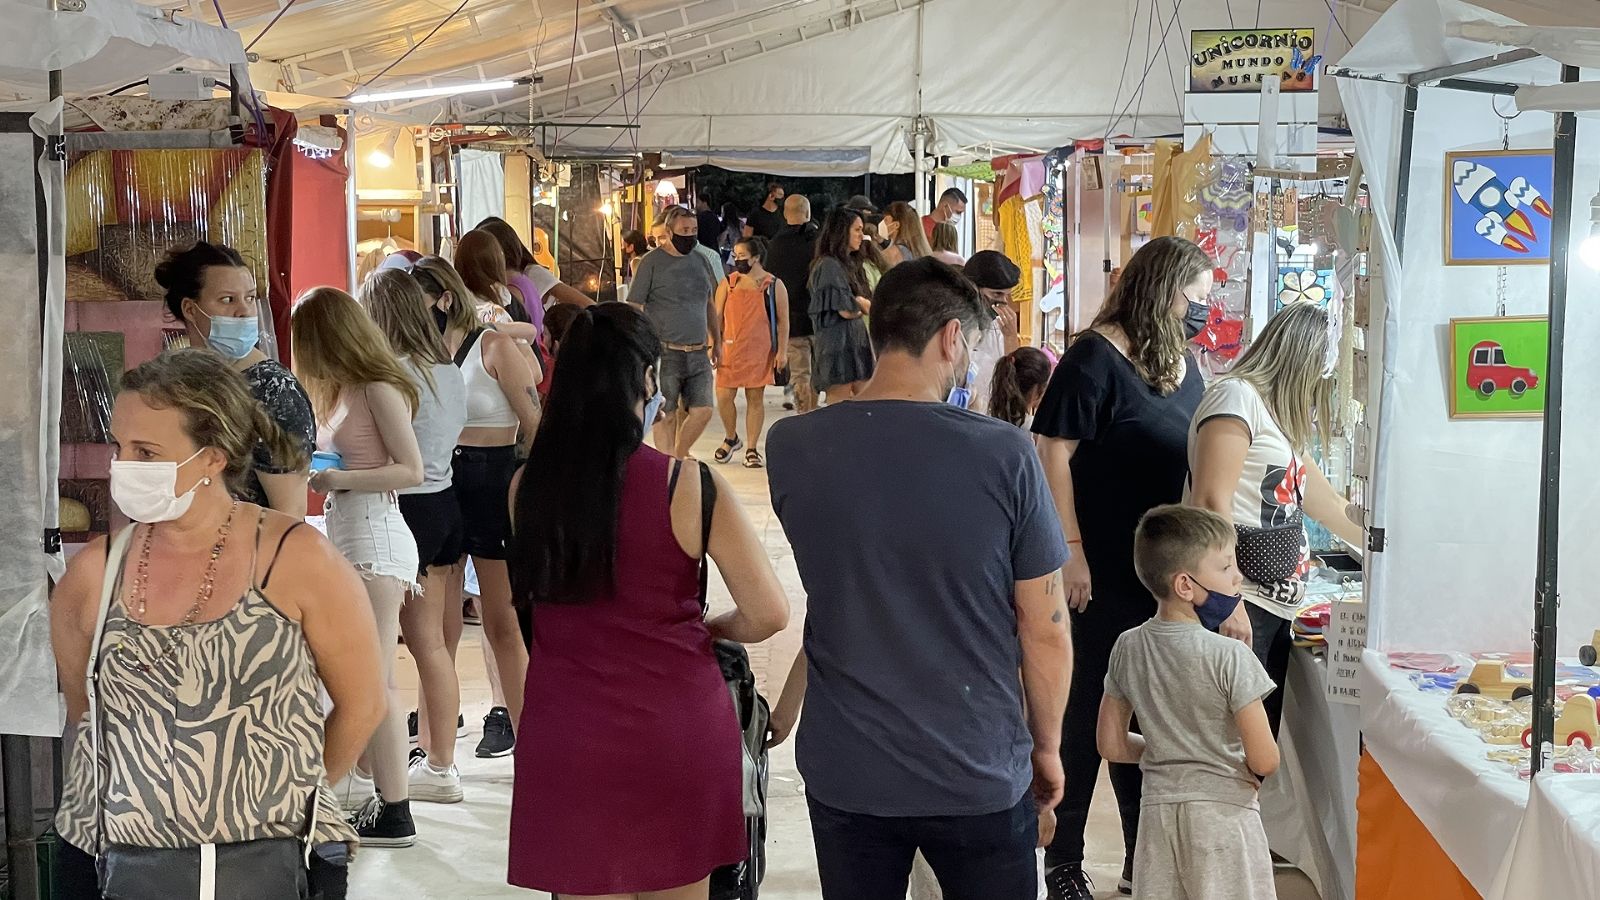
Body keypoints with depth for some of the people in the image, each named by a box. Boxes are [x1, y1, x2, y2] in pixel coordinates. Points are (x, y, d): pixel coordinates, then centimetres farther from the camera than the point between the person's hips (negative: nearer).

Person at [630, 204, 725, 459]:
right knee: (666, 416, -1)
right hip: (666, 353, -5)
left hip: (698, 352, 5)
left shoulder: (702, 259, 12)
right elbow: (634, 309, -6)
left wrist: (717, 342, 19)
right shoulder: (652, 263, -5)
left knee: (702, 411, 2)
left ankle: (680, 456, 23)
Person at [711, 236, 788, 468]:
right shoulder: (727, 284, 6)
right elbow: (717, 317, 8)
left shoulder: (773, 285, 0)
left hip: (760, 351, -2)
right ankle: (731, 439, 23)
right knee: (724, 396, -2)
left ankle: (752, 449, 12)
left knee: (755, 398, 3)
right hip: (730, 350, 2)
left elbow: (782, 320, 2)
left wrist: (782, 351, -4)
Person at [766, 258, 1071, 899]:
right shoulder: (1003, 453, -17)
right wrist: (1047, 748, 6)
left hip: (845, 774, 2)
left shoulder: (790, 447, -9)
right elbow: (1045, 631, -9)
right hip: (979, 778, -2)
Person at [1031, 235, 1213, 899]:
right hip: (1106, 576, -7)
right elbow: (1054, 453, -16)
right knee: (1088, 713, 3)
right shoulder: (1095, 357, -13)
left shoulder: (1180, 362, 10)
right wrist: (1071, 553, -20)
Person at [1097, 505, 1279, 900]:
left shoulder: (1128, 648, 0)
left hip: (1158, 811, 5)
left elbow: (1112, 745, 6)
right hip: (1224, 811, -5)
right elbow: (1265, 760, -14)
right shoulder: (1230, 657, -16)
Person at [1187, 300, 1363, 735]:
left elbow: (1325, 502, 34)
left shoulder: (1284, 423, 23)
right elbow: (1210, 503, -17)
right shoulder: (1237, 397, -7)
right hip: (1239, 604, -10)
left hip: (1276, 609, 10)